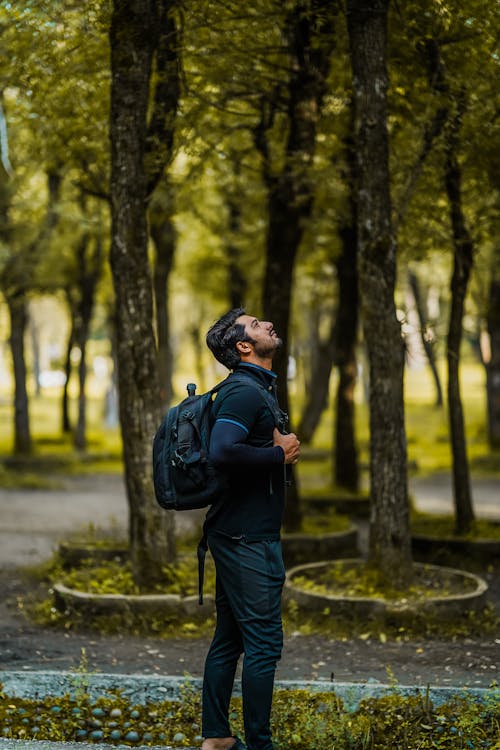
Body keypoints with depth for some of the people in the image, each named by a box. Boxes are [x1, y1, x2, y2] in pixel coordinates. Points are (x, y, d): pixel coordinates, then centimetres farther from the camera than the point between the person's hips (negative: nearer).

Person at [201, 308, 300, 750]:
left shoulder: (256, 389, 17)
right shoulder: (246, 391, -16)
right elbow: (223, 451, -30)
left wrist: (279, 447, 5)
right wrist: (279, 454, -17)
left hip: (235, 535, 10)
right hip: (249, 539, -10)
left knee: (229, 639, 13)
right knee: (264, 641, -5)